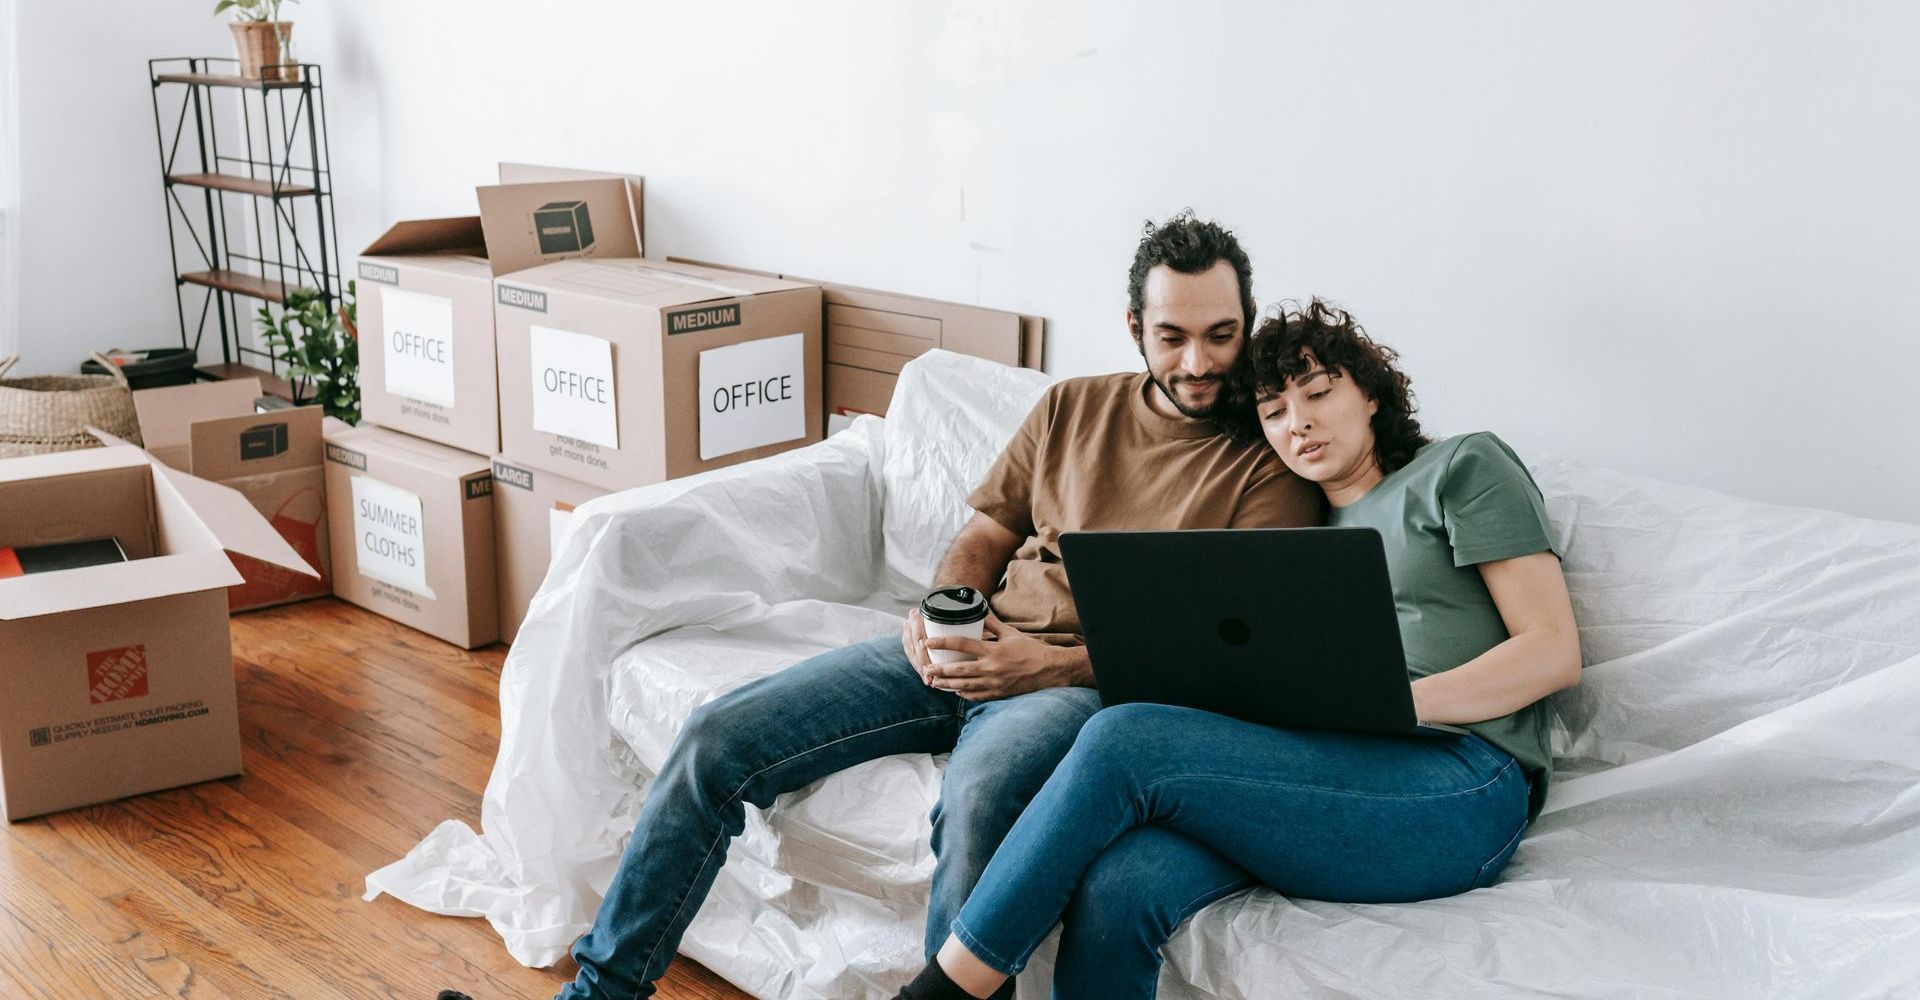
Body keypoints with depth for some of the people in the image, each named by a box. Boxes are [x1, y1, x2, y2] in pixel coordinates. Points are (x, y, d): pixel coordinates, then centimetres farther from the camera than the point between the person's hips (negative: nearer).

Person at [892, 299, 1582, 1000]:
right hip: (1331, 775, 5)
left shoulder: (1463, 468, 14)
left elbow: (1555, 652, 1)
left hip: (1461, 786, -5)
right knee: (1115, 890, -29)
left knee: (1122, 741, -25)